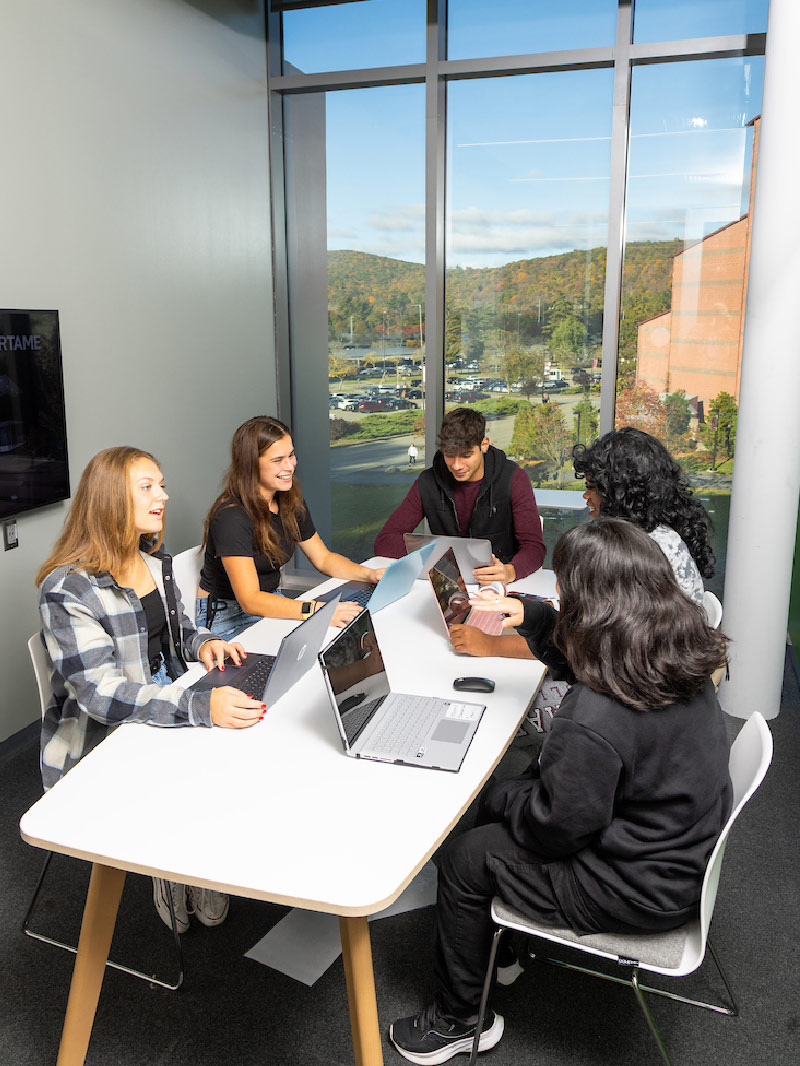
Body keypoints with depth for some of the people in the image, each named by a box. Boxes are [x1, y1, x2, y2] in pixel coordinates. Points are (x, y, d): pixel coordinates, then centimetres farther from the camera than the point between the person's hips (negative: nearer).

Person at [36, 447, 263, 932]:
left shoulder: (156, 563, 4)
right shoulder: (67, 590, -22)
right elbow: (103, 692, -30)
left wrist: (204, 642, -5)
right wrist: (203, 706, -42)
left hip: (164, 710, 7)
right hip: (97, 749, -7)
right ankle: (178, 886, 11)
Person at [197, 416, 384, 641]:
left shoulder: (290, 502, 1)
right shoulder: (231, 517, -24)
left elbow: (323, 558, 12)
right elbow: (250, 600, -30)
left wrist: (370, 574, -6)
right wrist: (315, 610, -41)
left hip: (272, 602, 8)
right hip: (227, 620, -7)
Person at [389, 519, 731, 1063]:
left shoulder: (593, 721, -37)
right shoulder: (680, 658, -10)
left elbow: (554, 828, -22)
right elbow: (587, 648, 13)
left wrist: (508, 795, -3)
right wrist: (531, 613, 8)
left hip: (641, 891, -9)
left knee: (463, 857, 5)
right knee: (503, 799, 19)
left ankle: (460, 1020, 29)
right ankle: (501, 951, 39)